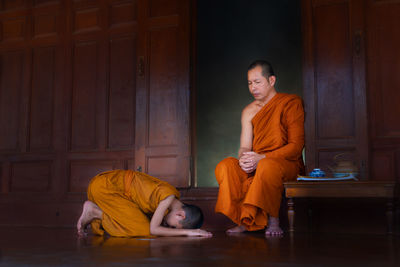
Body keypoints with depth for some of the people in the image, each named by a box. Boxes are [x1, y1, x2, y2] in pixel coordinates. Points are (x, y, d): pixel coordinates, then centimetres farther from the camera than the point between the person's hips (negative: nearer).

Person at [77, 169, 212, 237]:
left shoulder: (173, 200, 5)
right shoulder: (168, 196, -21)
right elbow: (153, 229, -21)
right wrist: (187, 231, -17)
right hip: (103, 186, -9)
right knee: (142, 229, -11)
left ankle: (94, 210, 10)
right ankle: (94, 212, -4)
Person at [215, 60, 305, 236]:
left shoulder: (291, 103, -2)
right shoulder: (249, 112, 14)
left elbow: (296, 145, -10)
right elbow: (245, 147, 9)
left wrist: (262, 158, -21)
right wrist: (244, 159, -18)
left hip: (288, 163, -5)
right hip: (256, 165, 5)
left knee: (267, 166, -40)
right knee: (224, 167, -24)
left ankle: (273, 220, -21)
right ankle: (246, 221, -20)